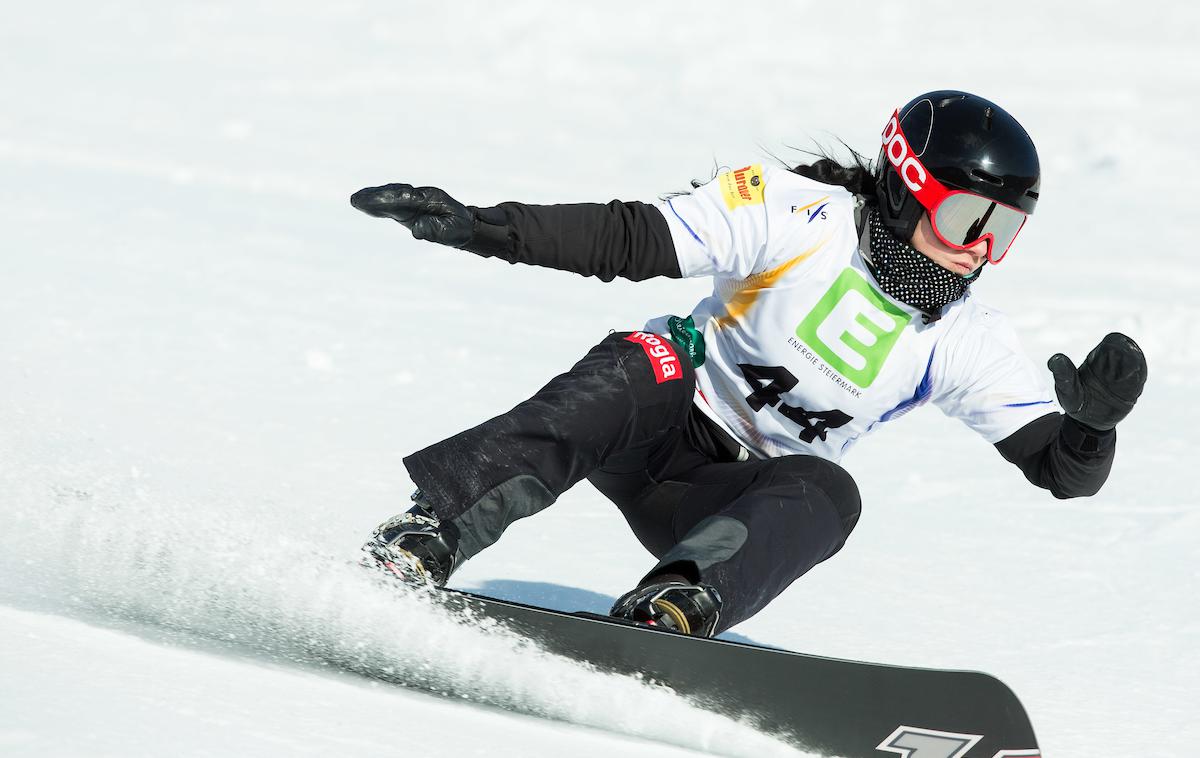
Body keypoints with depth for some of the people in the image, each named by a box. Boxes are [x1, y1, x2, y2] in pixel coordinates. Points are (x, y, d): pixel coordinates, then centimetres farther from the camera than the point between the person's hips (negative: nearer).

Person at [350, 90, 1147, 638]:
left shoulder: (964, 342, 0)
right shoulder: (808, 217, -12)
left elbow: (1064, 470, 1)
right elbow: (626, 239, -15)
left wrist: (1095, 416, -23)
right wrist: (479, 228, -26)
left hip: (742, 498, 3)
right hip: (656, 425, -3)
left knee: (828, 493, -29)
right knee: (642, 364, -35)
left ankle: (671, 610, -51)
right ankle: (417, 545, -44)